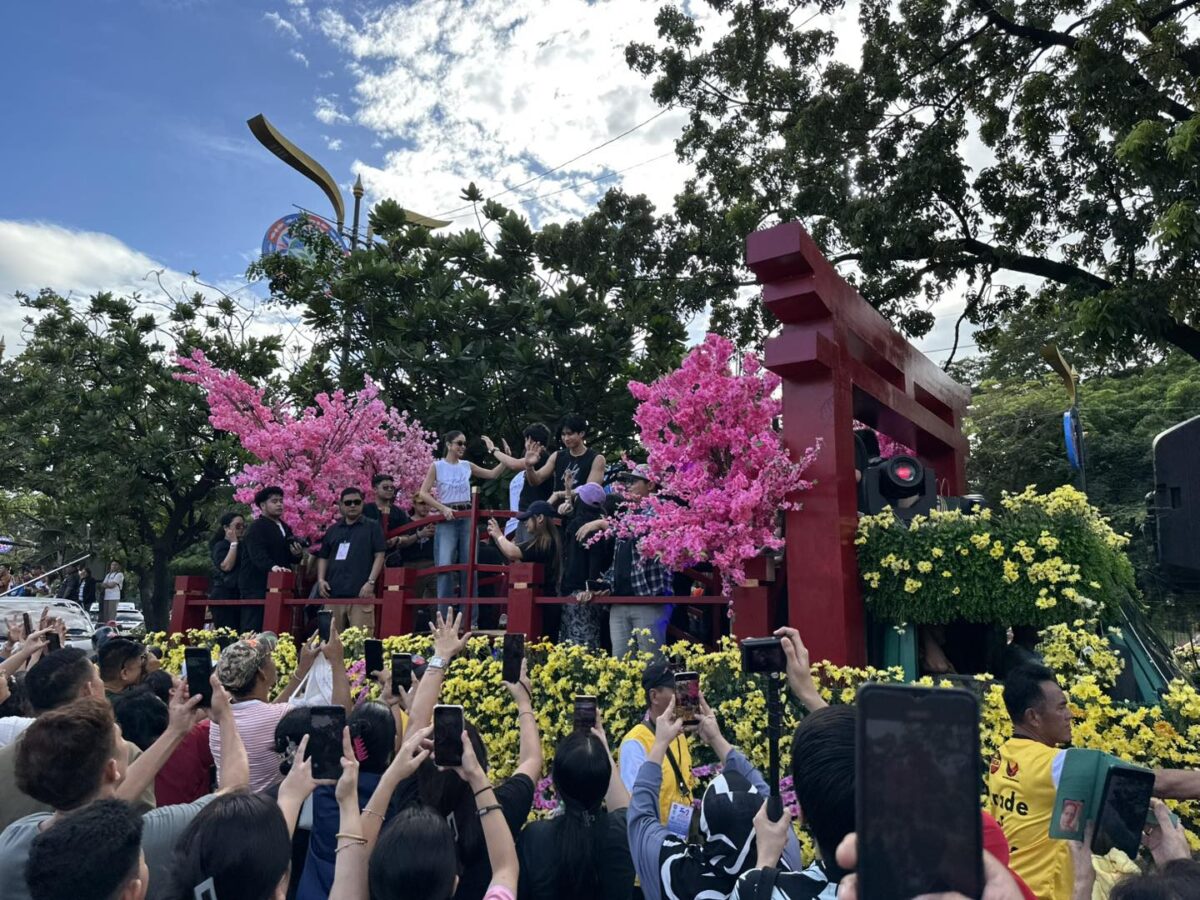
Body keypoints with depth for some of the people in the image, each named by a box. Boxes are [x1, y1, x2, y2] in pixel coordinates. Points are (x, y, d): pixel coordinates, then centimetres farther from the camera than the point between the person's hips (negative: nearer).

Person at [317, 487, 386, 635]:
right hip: (334, 593, 5)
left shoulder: (372, 526, 6)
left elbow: (379, 556, -1)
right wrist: (321, 579, 6)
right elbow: (323, 557, 22)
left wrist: (371, 582, -11)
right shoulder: (333, 530, 18)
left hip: (360, 593, -4)